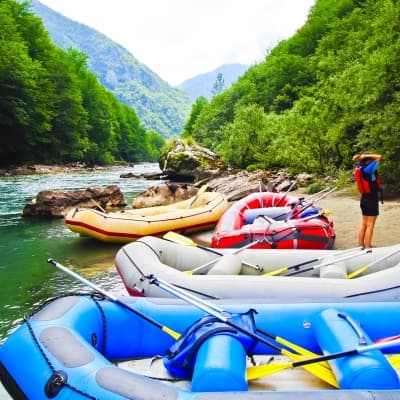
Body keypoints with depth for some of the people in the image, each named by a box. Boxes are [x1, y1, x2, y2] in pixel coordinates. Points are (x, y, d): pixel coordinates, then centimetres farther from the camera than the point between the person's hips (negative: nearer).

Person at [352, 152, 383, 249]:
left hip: (364, 199, 9)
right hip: (371, 199, -9)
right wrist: (365, 155, -13)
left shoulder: (359, 167, 5)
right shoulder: (368, 169, -18)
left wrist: (360, 157, 5)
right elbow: (379, 157, -22)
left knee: (364, 224, 15)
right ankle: (367, 249, -3)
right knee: (370, 225, -4)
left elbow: (357, 159, 25)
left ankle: (361, 246, 21)